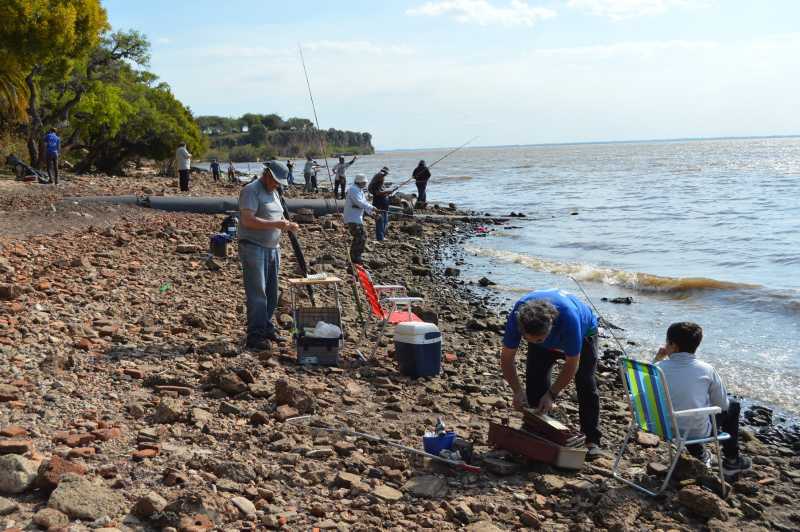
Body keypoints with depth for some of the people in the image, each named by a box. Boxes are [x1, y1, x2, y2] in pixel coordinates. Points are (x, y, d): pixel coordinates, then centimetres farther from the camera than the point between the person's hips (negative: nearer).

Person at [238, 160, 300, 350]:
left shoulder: (273, 192, 17)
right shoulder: (251, 191, -11)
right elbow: (248, 220, -22)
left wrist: (288, 225, 3)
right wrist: (276, 224, -25)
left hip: (273, 248, 9)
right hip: (254, 248, -9)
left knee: (271, 294, 14)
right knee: (257, 294, -9)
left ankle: (267, 328, 25)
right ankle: (255, 336, -6)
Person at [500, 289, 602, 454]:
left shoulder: (569, 317, -47)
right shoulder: (517, 317, -38)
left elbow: (572, 364, -33)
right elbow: (506, 358, -24)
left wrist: (552, 394, -34)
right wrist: (517, 390, -34)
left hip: (583, 333, -3)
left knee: (586, 384, -11)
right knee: (534, 380, -11)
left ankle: (591, 440, -2)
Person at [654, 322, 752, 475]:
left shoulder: (659, 367, -11)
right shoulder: (706, 370, -14)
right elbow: (722, 405, -2)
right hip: (697, 432, -2)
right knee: (733, 406, 23)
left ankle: (699, 453, 45)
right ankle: (731, 461, 31)